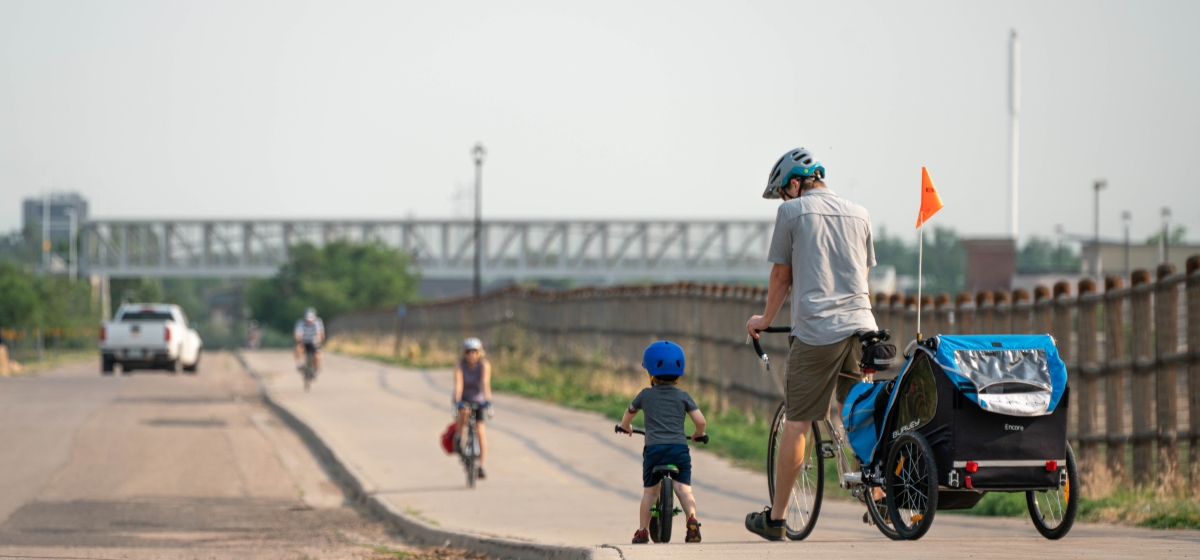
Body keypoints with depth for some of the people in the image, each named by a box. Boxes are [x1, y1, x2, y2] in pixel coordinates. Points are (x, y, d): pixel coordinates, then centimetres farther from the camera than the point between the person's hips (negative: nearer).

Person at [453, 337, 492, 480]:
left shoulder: (484, 365, -17)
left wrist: (487, 400, -43)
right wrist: (457, 401, -43)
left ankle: (482, 466, -11)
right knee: (464, 411, -37)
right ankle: (460, 438, -16)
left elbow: (485, 382, -30)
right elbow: (458, 384, -28)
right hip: (465, 399, 0)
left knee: (481, 430, -14)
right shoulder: (460, 366, -16)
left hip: (479, 400, 0)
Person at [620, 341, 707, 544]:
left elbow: (628, 415, 30)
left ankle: (642, 530, 11)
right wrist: (698, 434, 25)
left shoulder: (646, 395, 13)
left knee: (649, 491, 12)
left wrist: (626, 428, 52)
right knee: (684, 488, -5)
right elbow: (700, 421, 3)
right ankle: (692, 519, -29)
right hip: (679, 447, 0)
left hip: (654, 448, 0)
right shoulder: (683, 396, 10)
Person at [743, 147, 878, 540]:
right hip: (861, 325, 5)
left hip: (816, 329, -5)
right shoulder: (859, 214, 15)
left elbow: (781, 275, 6)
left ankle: (776, 518, 5)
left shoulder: (792, 212, 1)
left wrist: (765, 320, 22)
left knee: (797, 422, 0)